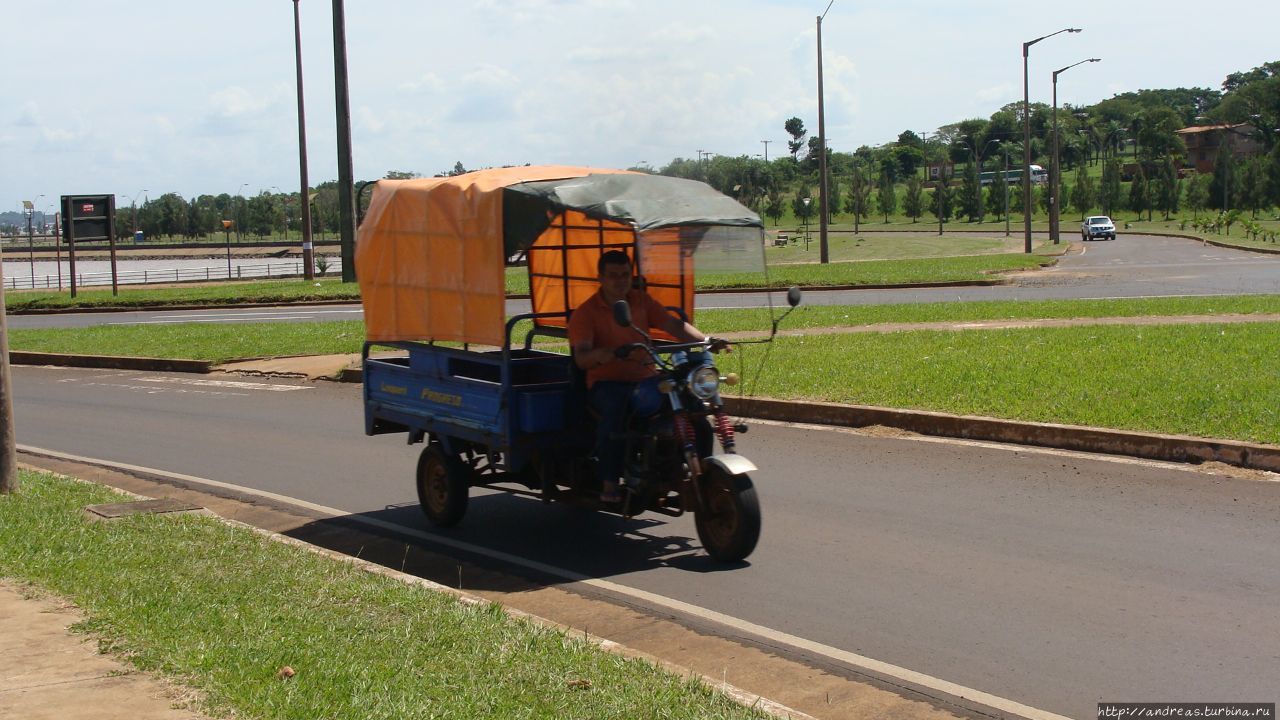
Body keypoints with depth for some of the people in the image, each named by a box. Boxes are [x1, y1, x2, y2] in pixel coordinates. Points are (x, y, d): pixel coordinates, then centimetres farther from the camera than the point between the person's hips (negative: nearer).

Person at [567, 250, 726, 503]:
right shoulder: (585, 313, 0)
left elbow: (673, 324, 4)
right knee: (615, 406, -39)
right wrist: (606, 354, -35)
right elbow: (581, 357, -12)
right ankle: (608, 483, -35)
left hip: (644, 378, 4)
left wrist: (706, 340, -13)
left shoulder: (641, 300, 13)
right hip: (606, 382, -3)